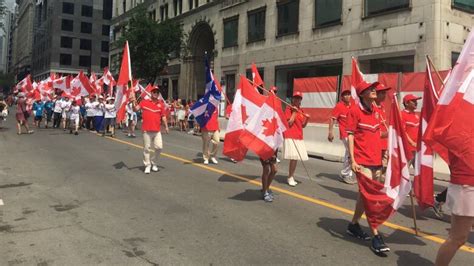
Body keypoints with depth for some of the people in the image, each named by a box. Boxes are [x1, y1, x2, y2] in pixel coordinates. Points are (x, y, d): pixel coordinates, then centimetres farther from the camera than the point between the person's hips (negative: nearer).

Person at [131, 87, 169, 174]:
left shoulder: (161, 104, 7)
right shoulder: (144, 102, 2)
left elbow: (163, 116, 11)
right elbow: (135, 109, -3)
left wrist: (166, 126, 8)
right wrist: (133, 102, -20)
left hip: (157, 130, 2)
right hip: (146, 130, -2)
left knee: (159, 147, 0)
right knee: (147, 148, 2)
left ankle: (153, 162, 23)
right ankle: (147, 165, 13)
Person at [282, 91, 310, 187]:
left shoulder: (301, 111, 14)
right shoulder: (289, 108, -5)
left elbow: (303, 125, 16)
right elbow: (289, 123, -15)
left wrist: (307, 119, -1)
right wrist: (294, 112, -13)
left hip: (299, 137, 7)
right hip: (290, 136, -7)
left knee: (296, 157, 7)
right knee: (294, 157, -13)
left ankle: (291, 177, 19)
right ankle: (290, 178, -1)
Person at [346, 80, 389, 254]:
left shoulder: (375, 111, 12)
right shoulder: (355, 110, -8)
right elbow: (350, 136, -11)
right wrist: (352, 160, -16)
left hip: (376, 160, 7)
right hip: (363, 161, -7)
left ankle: (354, 224, 31)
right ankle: (376, 237, -2)